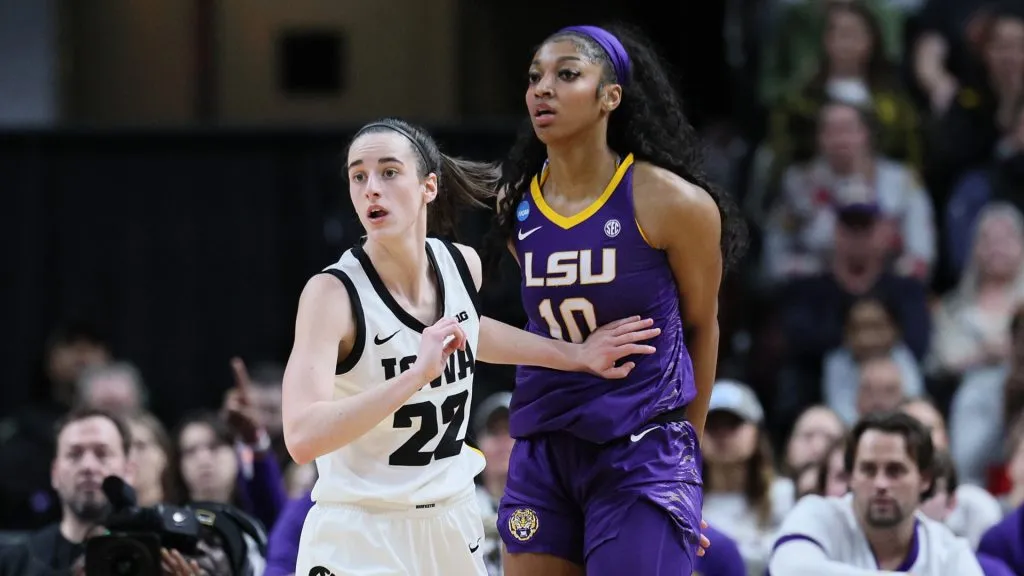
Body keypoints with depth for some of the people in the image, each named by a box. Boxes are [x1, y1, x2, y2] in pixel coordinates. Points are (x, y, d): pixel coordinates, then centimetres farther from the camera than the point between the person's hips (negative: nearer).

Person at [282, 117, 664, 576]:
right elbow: (303, 437, -31)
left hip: (452, 527, 6)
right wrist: (418, 374, -35)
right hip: (357, 539, -6)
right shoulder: (333, 293, -19)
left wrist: (575, 356, 20)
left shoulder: (464, 266, -1)